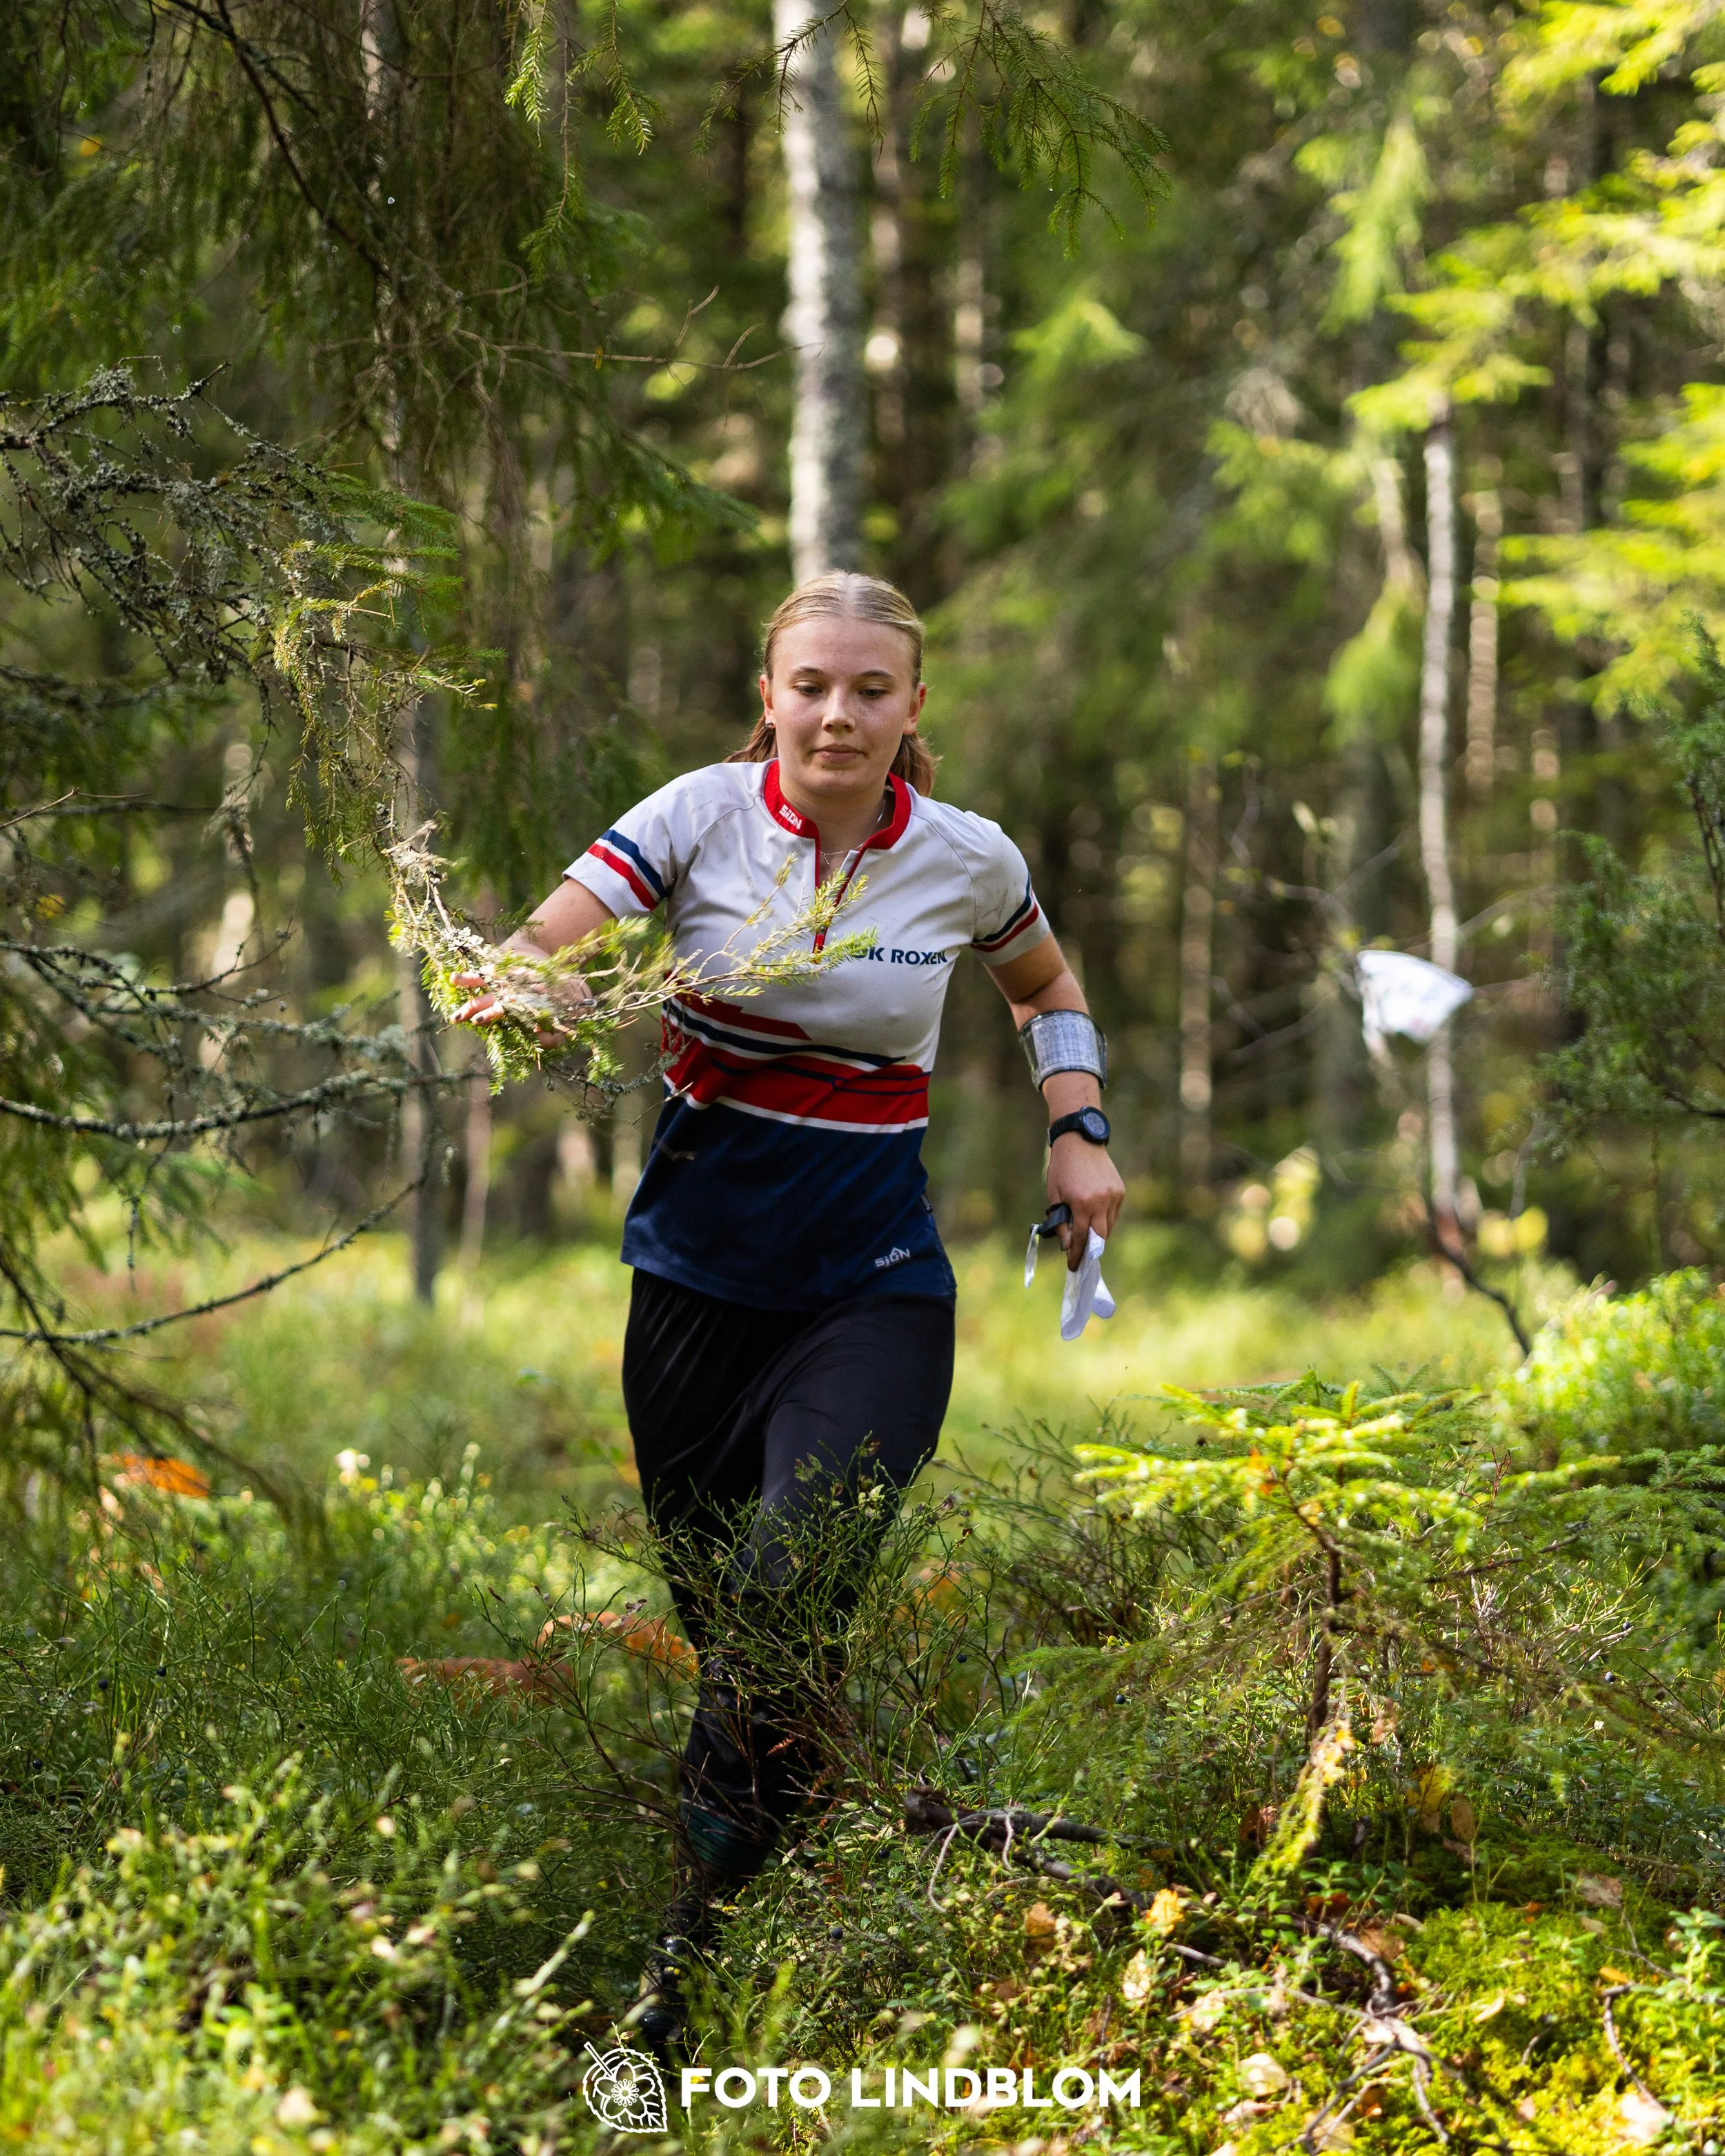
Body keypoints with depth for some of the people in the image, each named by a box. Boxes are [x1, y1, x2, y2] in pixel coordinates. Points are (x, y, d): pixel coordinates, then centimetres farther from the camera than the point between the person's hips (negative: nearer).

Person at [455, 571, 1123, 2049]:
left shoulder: (968, 862, -1)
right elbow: (542, 948, -15)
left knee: (783, 1614, -19)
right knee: (710, 1623, 7)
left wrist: (1078, 1134, 6)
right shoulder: (702, 818, -5)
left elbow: (1047, 988, 20)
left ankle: (691, 1972, -11)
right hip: (698, 1263, 2)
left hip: (872, 1286, -2)